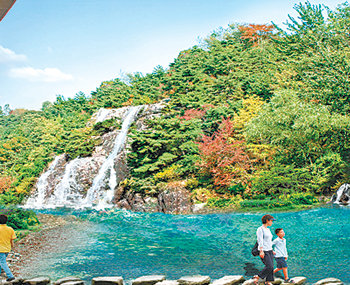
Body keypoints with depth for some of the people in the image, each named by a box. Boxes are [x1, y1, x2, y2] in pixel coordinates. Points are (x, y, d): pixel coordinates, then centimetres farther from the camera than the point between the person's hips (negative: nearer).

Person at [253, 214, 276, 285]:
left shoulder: (268, 230, 16)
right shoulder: (260, 229, -11)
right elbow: (260, 241, -18)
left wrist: (272, 251, 21)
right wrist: (261, 251, -25)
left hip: (269, 250, 8)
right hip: (264, 251, -8)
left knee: (271, 267, 2)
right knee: (269, 266, -16)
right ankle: (257, 277, -4)